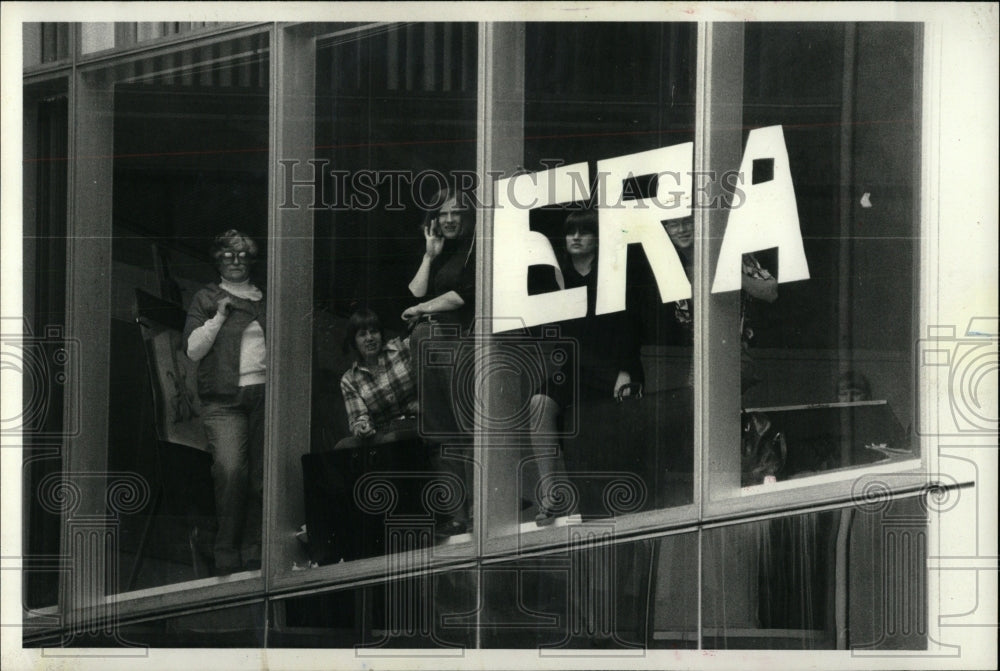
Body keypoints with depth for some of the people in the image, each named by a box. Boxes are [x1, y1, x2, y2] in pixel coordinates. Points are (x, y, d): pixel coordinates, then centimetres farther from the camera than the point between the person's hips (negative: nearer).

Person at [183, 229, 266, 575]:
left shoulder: (264, 300, 20)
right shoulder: (206, 299, 11)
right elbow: (193, 349, 1)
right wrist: (219, 316, -5)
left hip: (264, 394, 4)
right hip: (225, 399, -4)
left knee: (261, 477, 0)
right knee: (230, 470, -21)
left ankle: (251, 553, 6)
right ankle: (226, 556, -14)